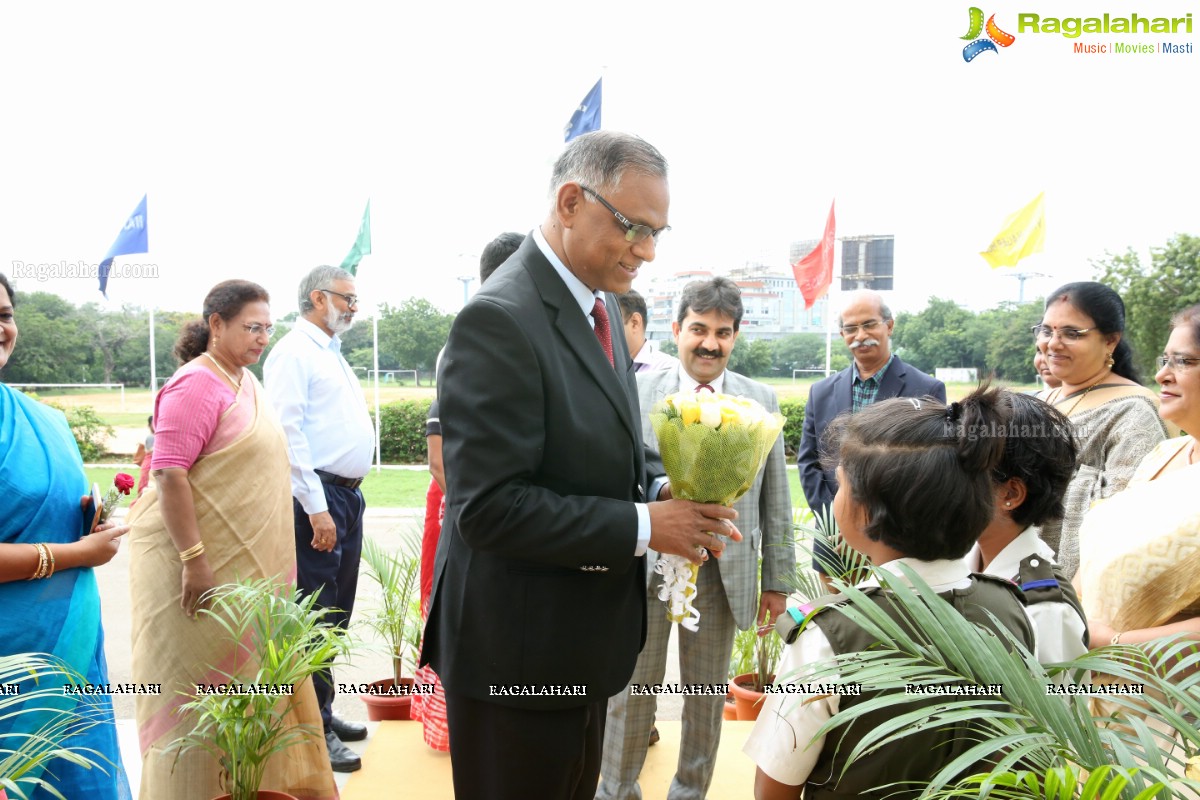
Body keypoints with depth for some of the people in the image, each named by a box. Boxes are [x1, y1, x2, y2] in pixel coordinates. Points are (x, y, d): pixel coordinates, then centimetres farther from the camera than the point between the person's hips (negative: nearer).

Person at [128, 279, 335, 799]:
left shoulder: (246, 382, 11)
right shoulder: (196, 385, -15)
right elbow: (169, 475, -21)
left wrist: (269, 561, 18)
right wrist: (194, 559, -24)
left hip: (248, 562, 9)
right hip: (204, 564, -8)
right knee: (206, 683, 2)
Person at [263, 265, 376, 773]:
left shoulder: (332, 354, 19)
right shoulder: (294, 352, -9)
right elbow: (288, 432, -18)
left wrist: (347, 500, 16)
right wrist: (317, 508, -21)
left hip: (349, 495, 9)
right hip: (319, 499, -9)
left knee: (336, 614, 15)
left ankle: (324, 713, 27)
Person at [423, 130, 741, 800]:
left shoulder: (601, 303, 6)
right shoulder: (499, 321, -23)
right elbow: (489, 507, -27)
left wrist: (661, 487, -4)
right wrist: (643, 525, -22)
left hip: (584, 641, 9)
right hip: (518, 654, -9)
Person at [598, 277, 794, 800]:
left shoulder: (761, 400, 3)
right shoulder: (639, 392, -2)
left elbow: (776, 498, 4)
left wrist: (777, 579, 4)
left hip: (724, 573, 2)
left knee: (708, 694, 15)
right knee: (631, 689, 11)